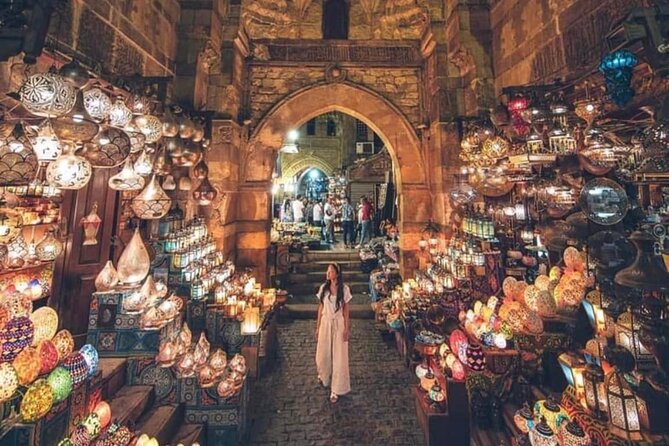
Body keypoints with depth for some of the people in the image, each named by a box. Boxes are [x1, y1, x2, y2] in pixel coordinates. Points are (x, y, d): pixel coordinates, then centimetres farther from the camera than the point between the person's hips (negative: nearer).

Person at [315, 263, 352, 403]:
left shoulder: (344, 289, -9)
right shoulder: (323, 288, -3)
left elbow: (346, 309, -4)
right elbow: (320, 308, 4)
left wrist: (346, 328, -5)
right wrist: (318, 327, 5)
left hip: (338, 323, -2)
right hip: (325, 322, 3)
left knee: (338, 356, 3)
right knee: (323, 353, 14)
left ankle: (336, 389, 18)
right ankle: (324, 375, 44)